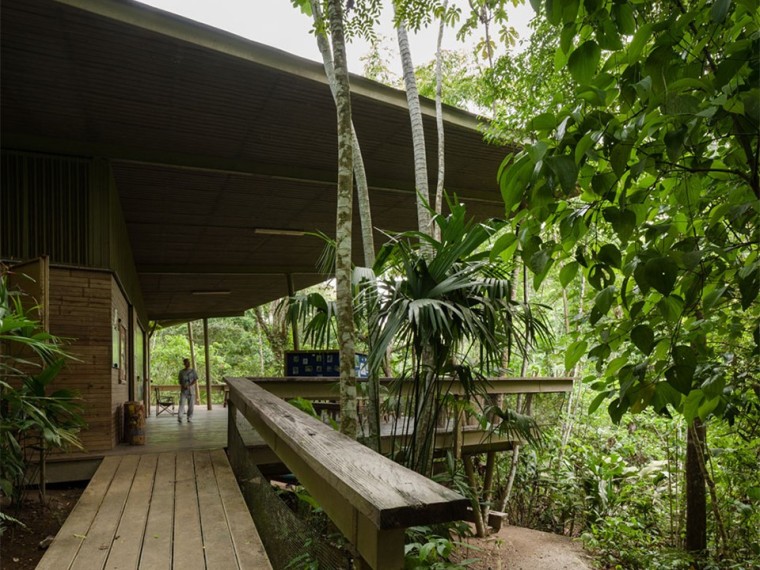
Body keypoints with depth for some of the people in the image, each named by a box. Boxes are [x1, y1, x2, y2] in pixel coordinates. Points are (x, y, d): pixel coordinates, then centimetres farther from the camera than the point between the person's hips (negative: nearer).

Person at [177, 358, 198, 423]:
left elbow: (195, 380, -1)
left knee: (191, 405, 1)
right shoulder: (181, 372, 6)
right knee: (181, 404, -12)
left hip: (191, 390, 0)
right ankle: (179, 418, -17)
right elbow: (180, 381, 12)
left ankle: (189, 418, 10)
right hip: (183, 391, 0)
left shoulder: (193, 371, 4)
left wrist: (189, 386, -14)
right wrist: (182, 386, -5)